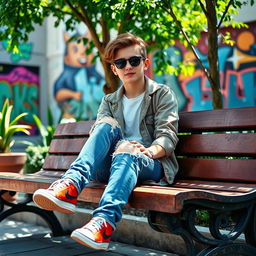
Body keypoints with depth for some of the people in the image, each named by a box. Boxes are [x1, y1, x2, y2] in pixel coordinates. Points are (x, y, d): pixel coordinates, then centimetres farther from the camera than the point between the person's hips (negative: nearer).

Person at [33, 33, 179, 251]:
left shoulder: (163, 95, 9)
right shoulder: (109, 102, 20)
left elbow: (168, 136, -4)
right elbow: (98, 133, 3)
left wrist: (148, 151, -27)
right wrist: (117, 142, -22)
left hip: (152, 166, -3)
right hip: (110, 163, 3)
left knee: (126, 155, -38)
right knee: (107, 125, -27)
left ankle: (104, 222, -61)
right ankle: (71, 186, -46)